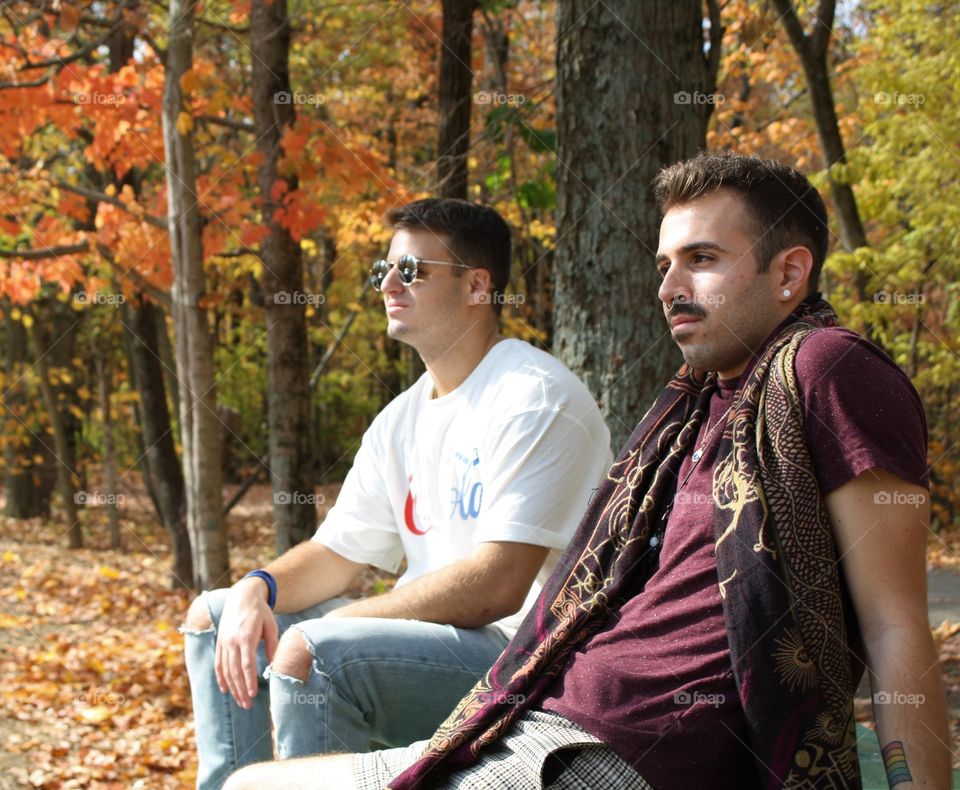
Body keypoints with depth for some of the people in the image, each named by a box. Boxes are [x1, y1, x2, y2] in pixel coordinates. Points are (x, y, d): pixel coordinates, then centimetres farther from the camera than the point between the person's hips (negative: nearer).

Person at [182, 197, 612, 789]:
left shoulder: (534, 398, -15)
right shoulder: (404, 419, 14)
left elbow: (497, 585, -23)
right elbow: (338, 552, 15)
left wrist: (341, 622, -19)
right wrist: (258, 589, -7)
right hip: (433, 638, 10)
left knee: (308, 653, -31)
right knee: (214, 616, 11)